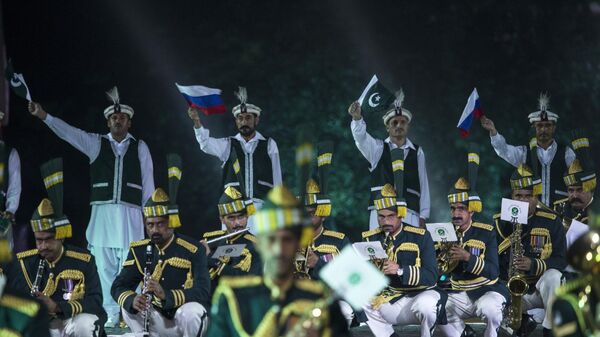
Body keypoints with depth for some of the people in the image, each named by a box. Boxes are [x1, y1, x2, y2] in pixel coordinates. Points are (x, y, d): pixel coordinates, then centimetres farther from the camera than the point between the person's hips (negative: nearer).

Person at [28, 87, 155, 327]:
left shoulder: (140, 147, 10)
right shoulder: (96, 143, 10)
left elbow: (148, 183, 9)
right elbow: (69, 133, -3)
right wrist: (44, 116, -17)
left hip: (130, 214, -1)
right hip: (102, 212, 1)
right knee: (105, 266, 0)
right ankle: (112, 314, 6)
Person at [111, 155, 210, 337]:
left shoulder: (193, 250, -12)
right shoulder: (140, 250, 2)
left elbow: (203, 293, -21)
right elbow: (118, 287, -3)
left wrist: (166, 295, -37)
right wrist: (132, 300, -28)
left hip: (187, 322, -3)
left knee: (192, 311, -35)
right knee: (128, 308, -21)